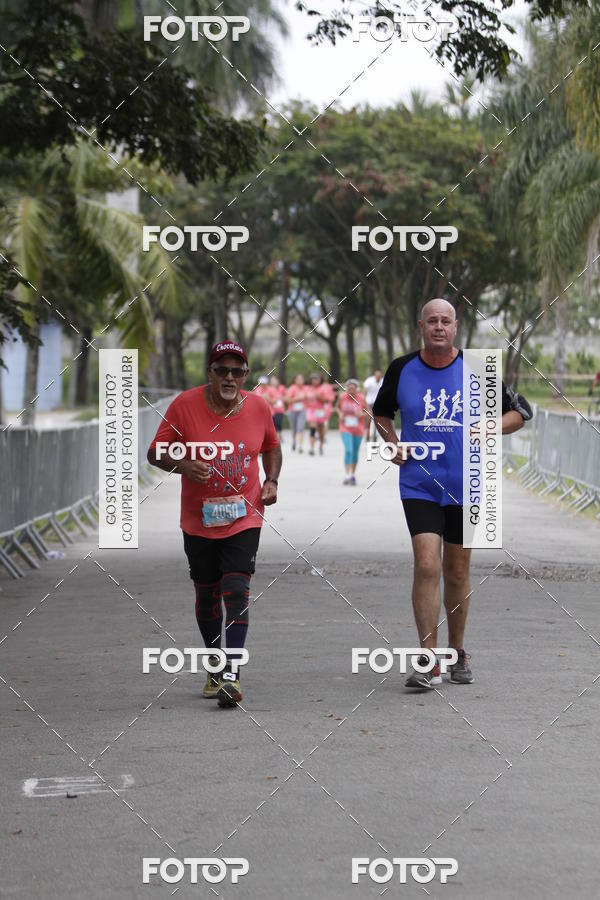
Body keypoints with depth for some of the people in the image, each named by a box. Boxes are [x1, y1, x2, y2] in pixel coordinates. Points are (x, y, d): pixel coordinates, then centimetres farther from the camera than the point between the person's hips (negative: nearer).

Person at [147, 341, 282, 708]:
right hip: (199, 521, 1)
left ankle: (231, 674, -17)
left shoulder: (259, 407, -1)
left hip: (244, 520, 0)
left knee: (236, 590, -15)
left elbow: (272, 447, 18)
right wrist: (183, 465, -22)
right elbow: (155, 453, -2)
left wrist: (271, 481, 1)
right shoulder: (185, 404, -8)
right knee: (207, 595, 11)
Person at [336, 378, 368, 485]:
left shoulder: (361, 398, -8)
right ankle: (347, 475, -18)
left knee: (355, 452, 12)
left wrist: (362, 414, -20)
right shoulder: (342, 396, -5)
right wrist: (340, 413, -5)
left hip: (358, 429, 1)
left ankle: (353, 474, 29)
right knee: (348, 450, -17)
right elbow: (337, 407, 15)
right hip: (345, 428, -1)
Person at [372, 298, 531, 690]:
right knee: (427, 565, -15)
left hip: (466, 487, 1)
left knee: (457, 573, 11)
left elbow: (520, 411, 7)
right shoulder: (402, 370, 0)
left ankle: (457, 652, 30)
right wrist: (393, 445, 3)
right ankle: (429, 663, -13)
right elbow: (381, 412, 19)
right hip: (420, 485, -1)